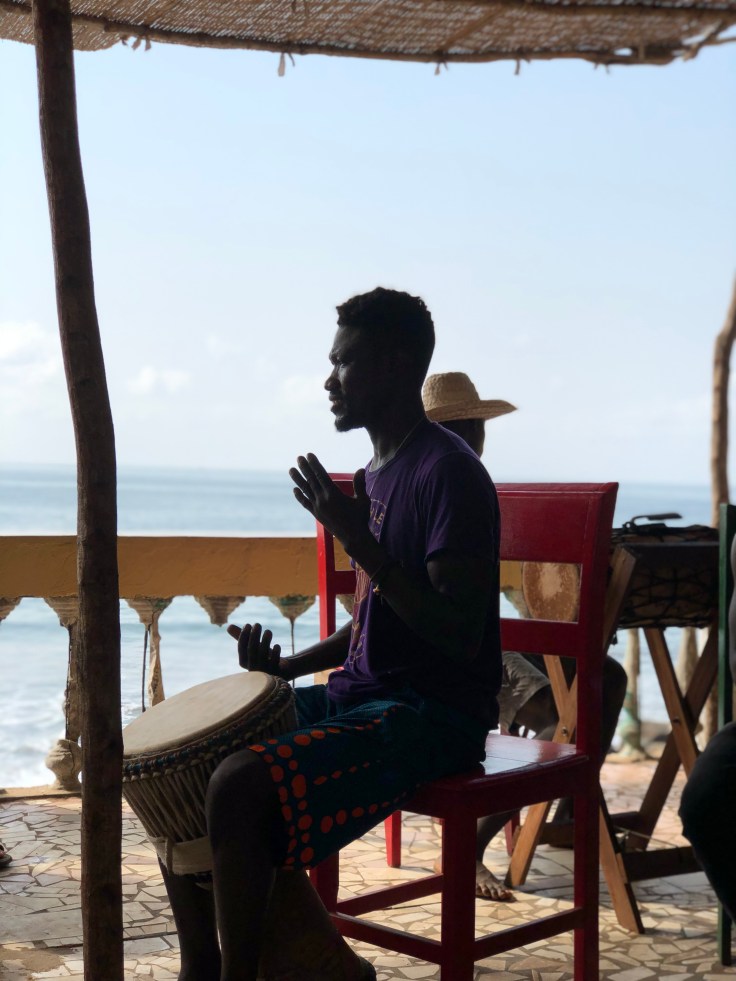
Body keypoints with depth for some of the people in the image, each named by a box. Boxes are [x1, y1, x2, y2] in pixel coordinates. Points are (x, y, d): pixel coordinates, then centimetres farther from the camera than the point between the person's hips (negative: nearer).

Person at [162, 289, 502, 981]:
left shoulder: (448, 474, -15)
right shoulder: (375, 474, 15)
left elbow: (460, 636, -23)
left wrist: (359, 543, -26)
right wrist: (288, 666, 5)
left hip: (436, 715, -10)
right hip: (362, 692, 10)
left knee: (239, 787, -29)